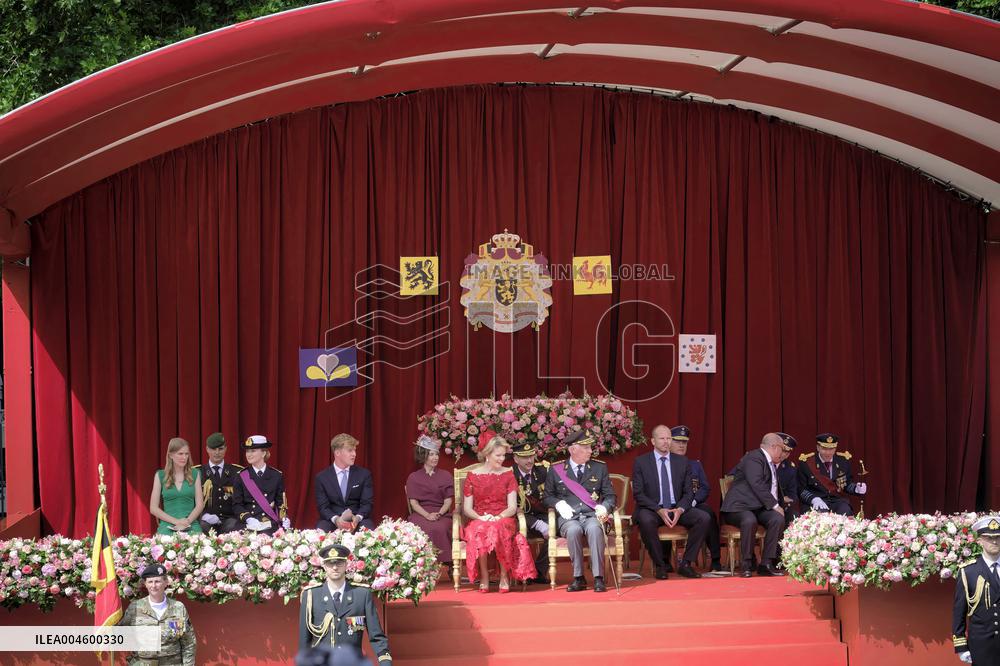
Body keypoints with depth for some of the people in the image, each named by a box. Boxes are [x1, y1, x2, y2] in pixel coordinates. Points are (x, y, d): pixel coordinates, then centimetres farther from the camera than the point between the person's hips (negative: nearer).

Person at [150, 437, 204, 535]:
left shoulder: (195, 474, 11)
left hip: (191, 526, 0)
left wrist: (188, 521, -12)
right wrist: (176, 521, -9)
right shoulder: (160, 476, 8)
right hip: (167, 526, 0)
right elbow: (153, 508, 4)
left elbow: (199, 505, 7)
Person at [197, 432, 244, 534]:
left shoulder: (237, 472, 12)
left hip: (229, 519, 0)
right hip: (206, 520, 0)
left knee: (232, 528, -33)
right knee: (204, 527, -33)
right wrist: (203, 515, -12)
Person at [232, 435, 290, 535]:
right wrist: (248, 519, -13)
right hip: (248, 526, 0)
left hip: (270, 526, 0)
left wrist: (284, 519, -9)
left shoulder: (277, 476, 8)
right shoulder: (241, 476, 7)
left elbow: (281, 503, 10)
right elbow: (237, 505, 5)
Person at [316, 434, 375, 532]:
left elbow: (367, 503, 1)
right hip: (332, 520, 0)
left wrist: (357, 518, -21)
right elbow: (323, 507, -2)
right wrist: (336, 519, -23)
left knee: (368, 527, -33)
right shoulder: (322, 477, 5)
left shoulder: (364, 474, 6)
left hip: (358, 520, 0)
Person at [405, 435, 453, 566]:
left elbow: (448, 501, 7)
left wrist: (439, 513, -13)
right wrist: (427, 515, -15)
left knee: (440, 529, -35)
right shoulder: (413, 478, 13)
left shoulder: (446, 476, 16)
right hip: (420, 514, -1)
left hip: (441, 514, 1)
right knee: (424, 529, -36)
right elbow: (413, 502, 3)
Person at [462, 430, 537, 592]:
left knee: (499, 529, -37)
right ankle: (484, 576, -27)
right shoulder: (473, 476, 9)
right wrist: (481, 518, -15)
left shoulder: (508, 475, 11)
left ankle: (505, 575, -27)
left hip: (503, 519, 0)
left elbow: (512, 507, 3)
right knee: (479, 530, -37)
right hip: (479, 520, 0)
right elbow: (467, 509, 5)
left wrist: (499, 517, -16)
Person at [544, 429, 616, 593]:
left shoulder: (600, 468, 15)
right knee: (573, 530, -36)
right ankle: (578, 578, -26)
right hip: (569, 518, 0)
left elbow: (610, 495, 12)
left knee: (594, 528, -36)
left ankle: (599, 578, -36)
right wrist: (559, 504, -6)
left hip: (593, 516, 0)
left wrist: (604, 507, -11)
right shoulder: (555, 470, 11)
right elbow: (548, 496, 15)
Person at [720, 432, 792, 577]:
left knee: (778, 519, -22)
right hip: (739, 506, -8)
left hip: (760, 507, 8)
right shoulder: (753, 458, -8)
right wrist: (775, 505, -16)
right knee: (750, 521, -39)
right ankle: (746, 565, -26)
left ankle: (766, 564, -21)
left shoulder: (771, 464, 23)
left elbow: (773, 487, 33)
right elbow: (757, 485, -19)